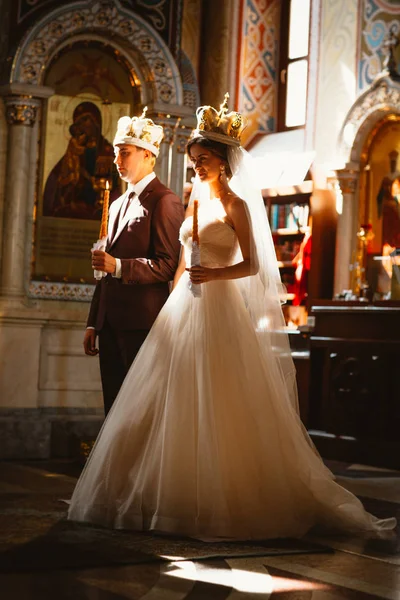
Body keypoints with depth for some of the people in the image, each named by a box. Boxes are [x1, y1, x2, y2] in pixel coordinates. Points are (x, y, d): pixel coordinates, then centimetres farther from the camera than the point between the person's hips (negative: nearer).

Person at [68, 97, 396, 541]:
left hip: (220, 309, -7)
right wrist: (172, 302, 13)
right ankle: (176, 498, 12)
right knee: (174, 405, 4)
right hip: (183, 309, 7)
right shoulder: (194, 200, 15)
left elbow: (252, 266, -7)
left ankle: (225, 499, 5)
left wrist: (214, 274, -22)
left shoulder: (235, 205, -3)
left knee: (219, 409, -5)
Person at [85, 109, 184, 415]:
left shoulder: (164, 201, -6)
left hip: (142, 323, -8)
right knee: (114, 409, 10)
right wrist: (93, 323, 18)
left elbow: (168, 265, -15)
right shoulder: (118, 205, 21)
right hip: (110, 322, 8)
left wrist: (118, 266, -24)